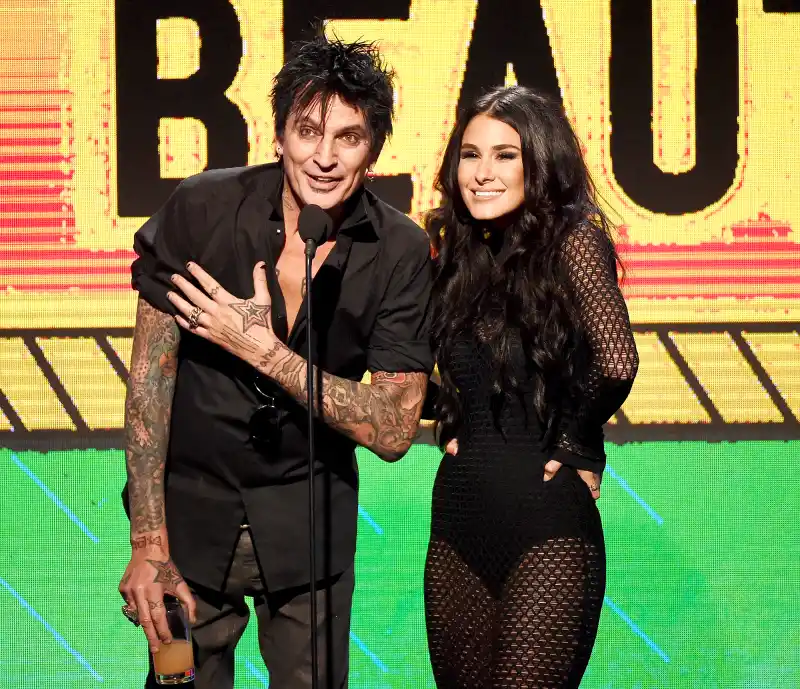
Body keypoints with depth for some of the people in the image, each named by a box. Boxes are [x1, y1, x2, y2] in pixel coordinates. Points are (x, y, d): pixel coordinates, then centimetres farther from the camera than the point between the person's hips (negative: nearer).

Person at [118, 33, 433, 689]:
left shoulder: (401, 253, -12)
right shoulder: (201, 209, -14)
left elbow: (394, 431, -13)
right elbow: (151, 373, -9)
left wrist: (266, 351, -24)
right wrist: (149, 547, -12)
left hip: (311, 523, 1)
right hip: (192, 506, 0)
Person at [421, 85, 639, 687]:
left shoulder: (571, 240, -9)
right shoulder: (464, 254, 12)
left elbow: (617, 361, -22)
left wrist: (574, 443, -9)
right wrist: (450, 425, 9)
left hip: (547, 519, -7)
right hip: (460, 513, 7)